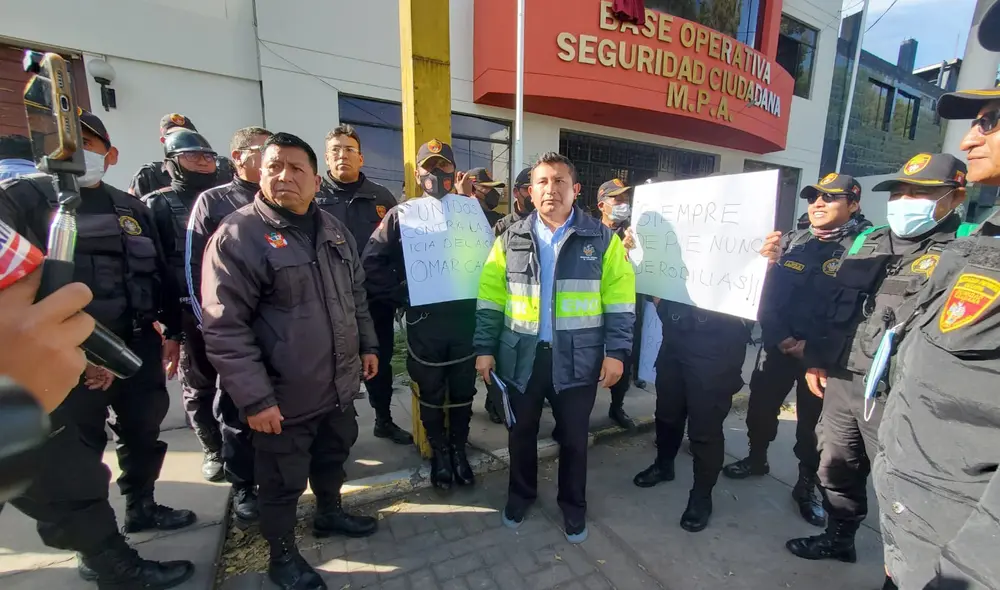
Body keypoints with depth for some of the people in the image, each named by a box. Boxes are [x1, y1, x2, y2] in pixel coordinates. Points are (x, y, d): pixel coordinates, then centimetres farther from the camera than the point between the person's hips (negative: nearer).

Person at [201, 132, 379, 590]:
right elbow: (223, 328, -18)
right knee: (283, 481, 15)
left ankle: (330, 513, 52)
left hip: (341, 384, 6)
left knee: (333, 456, 25)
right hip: (285, 397, -6)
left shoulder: (333, 229, 6)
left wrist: (368, 345, 14)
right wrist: (254, 398, -19)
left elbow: (356, 294, 15)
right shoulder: (238, 235, -14)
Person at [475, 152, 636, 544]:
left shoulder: (602, 239, -1)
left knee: (574, 438, 15)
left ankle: (573, 505, 40)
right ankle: (521, 494, 44)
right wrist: (484, 348, -2)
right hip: (521, 357, 2)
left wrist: (616, 351, -8)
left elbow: (619, 300, -2)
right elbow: (491, 298, 3)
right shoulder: (511, 240, 3)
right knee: (522, 431, 18)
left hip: (577, 359, -1)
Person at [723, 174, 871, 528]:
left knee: (812, 422, 10)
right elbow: (768, 294, 2)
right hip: (777, 345, 4)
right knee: (760, 407, 12)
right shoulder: (791, 242, 7)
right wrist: (778, 337, -9)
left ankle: (807, 486, 31)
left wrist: (816, 348, -18)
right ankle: (757, 459, 37)